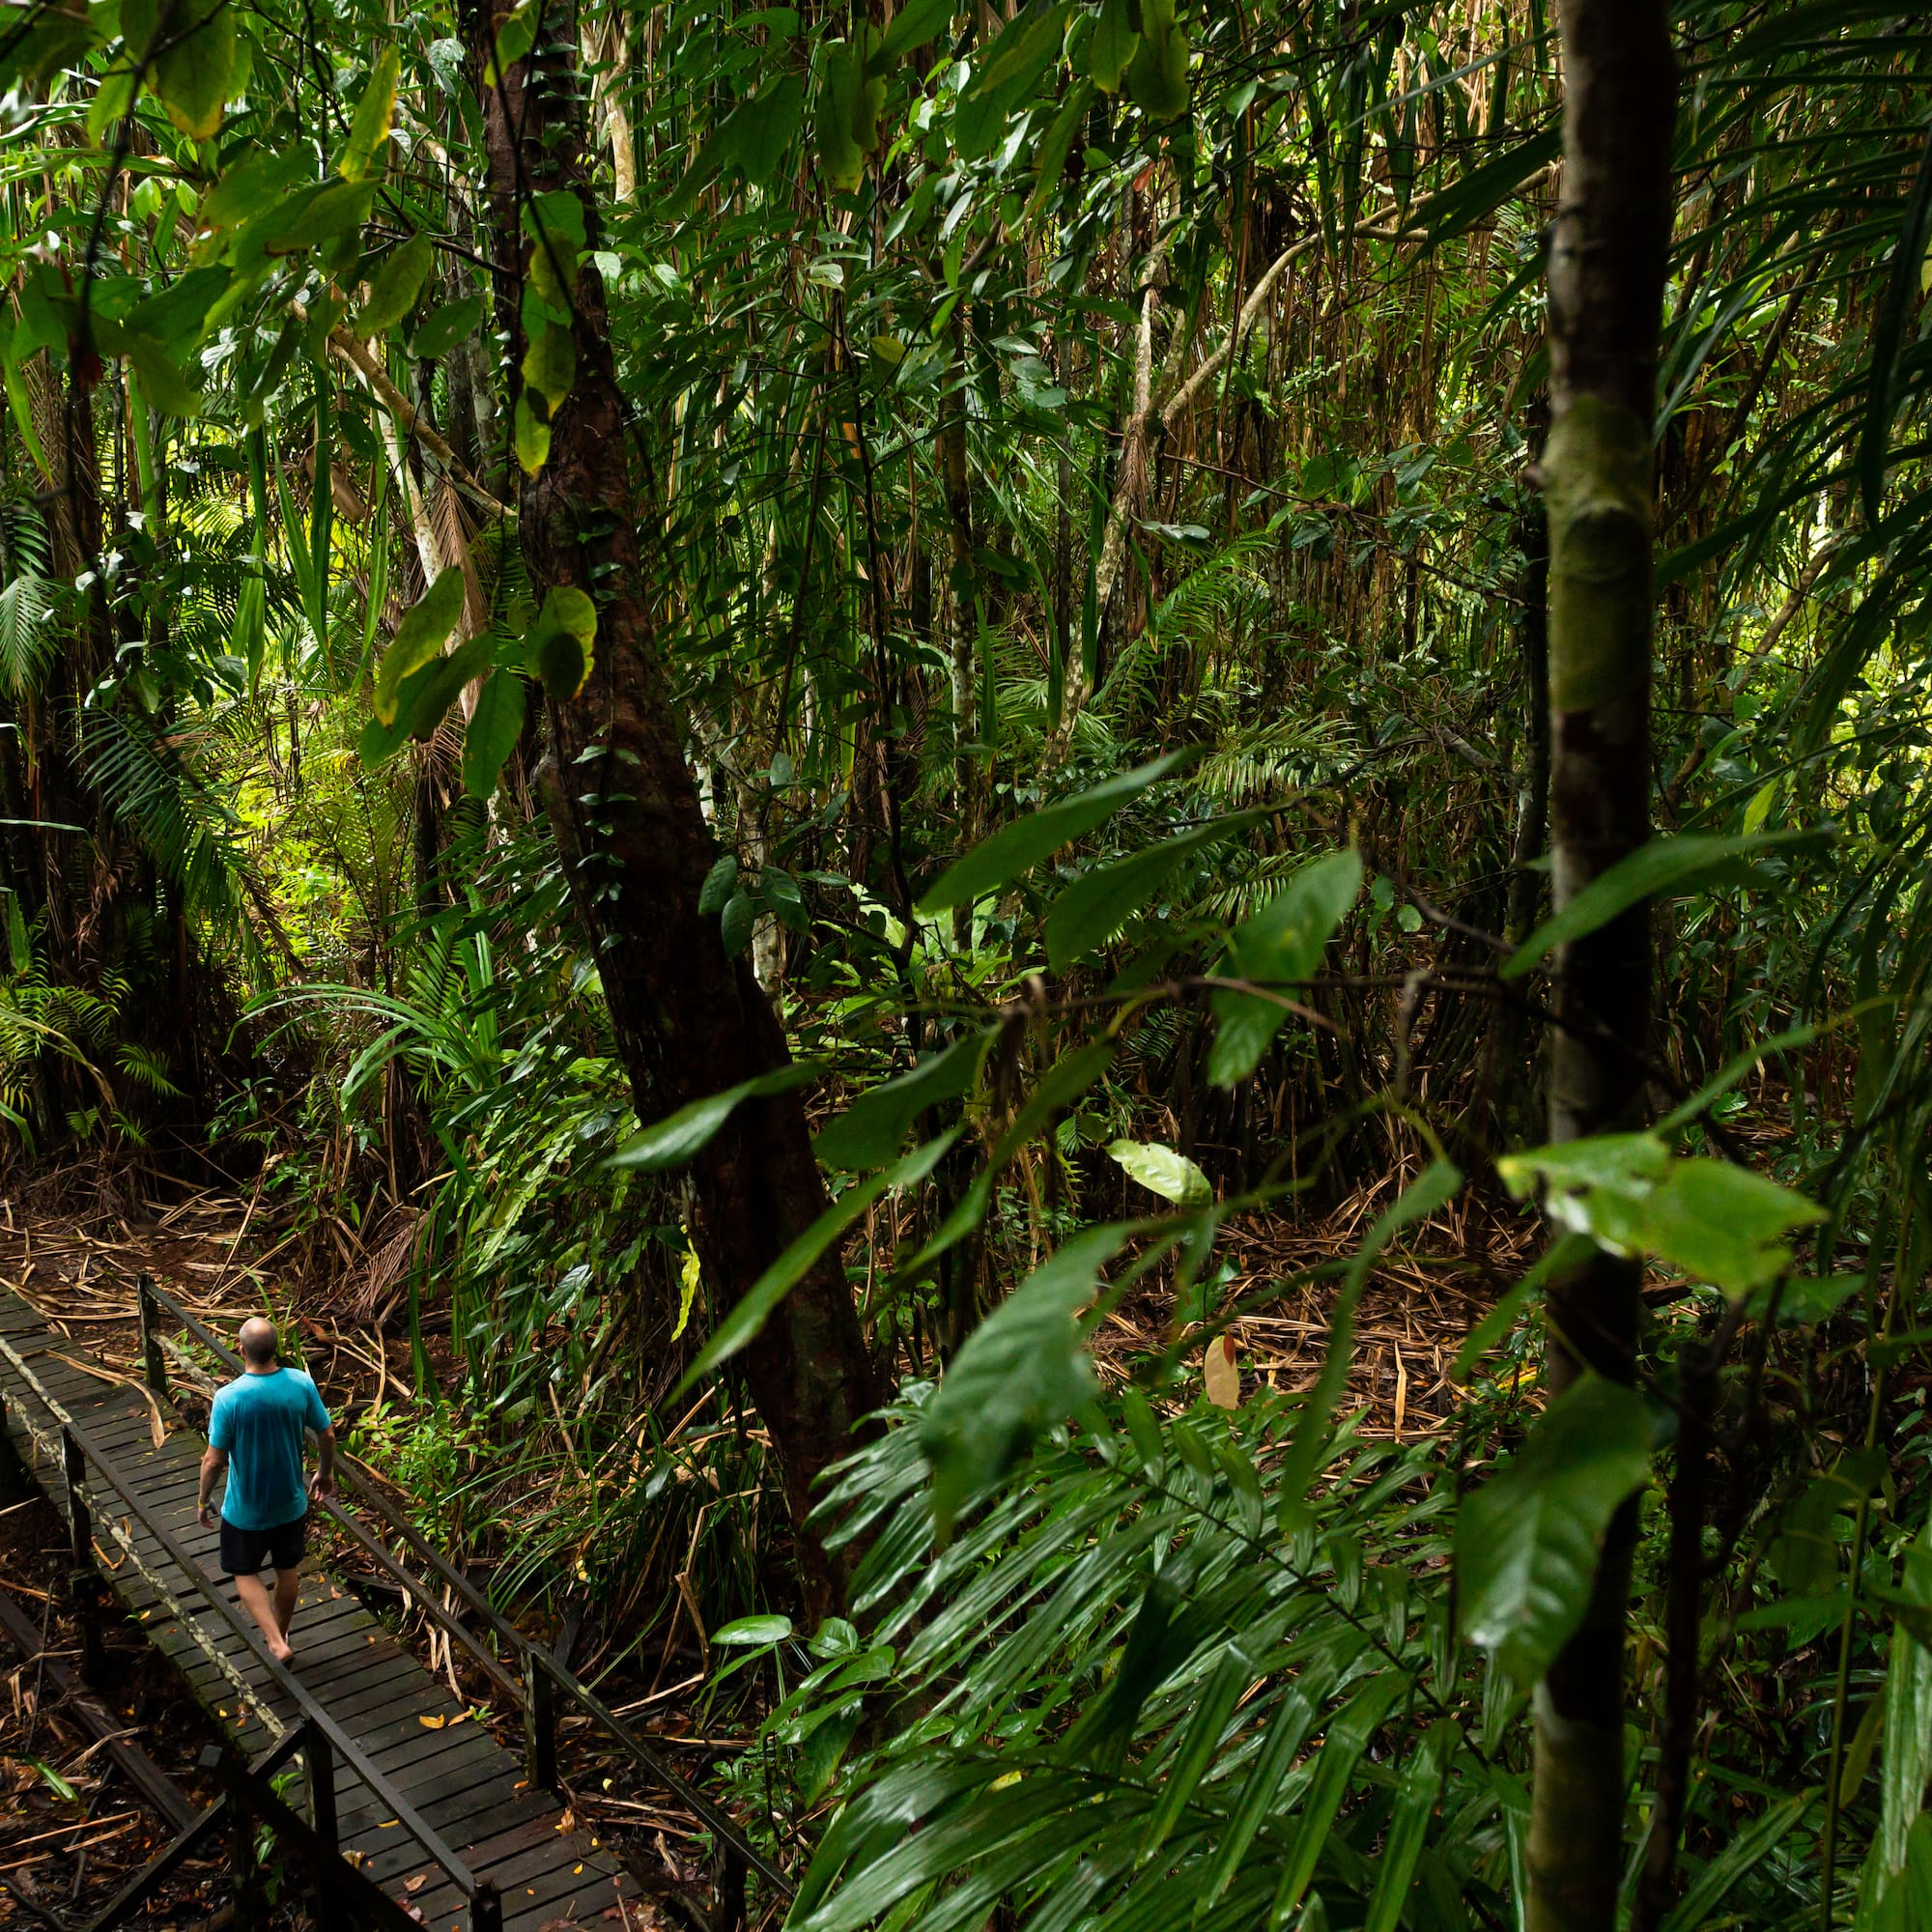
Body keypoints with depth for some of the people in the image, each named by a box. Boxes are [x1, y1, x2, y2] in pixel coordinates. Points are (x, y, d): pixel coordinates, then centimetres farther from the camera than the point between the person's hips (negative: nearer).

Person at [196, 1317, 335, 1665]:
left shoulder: (229, 1398, -27)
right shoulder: (301, 1384, -17)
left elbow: (214, 1460, -20)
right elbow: (327, 1435, -5)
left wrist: (203, 1500, -2)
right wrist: (326, 1472, 14)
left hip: (246, 1509, -3)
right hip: (291, 1502, 3)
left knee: (245, 1574, 20)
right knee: (288, 1569, 24)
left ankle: (276, 1643, 9)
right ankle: (281, 1632, 43)